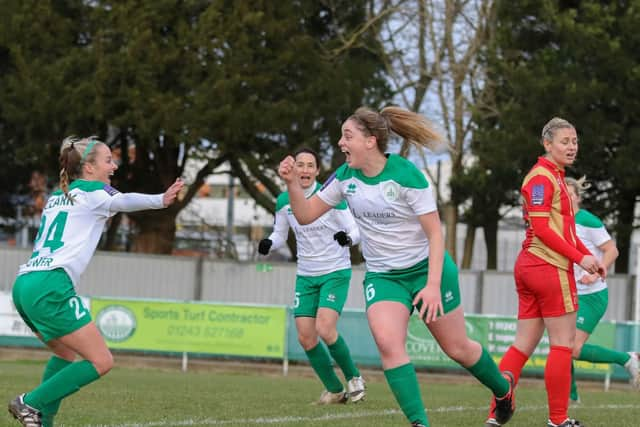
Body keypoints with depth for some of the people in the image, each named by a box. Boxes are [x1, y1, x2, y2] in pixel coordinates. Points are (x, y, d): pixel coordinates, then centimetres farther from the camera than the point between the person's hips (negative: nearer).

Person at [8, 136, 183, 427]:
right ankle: (30, 403, -6)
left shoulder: (57, 196, 26)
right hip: (51, 286, -9)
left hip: (24, 283, 9)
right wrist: (160, 200, -33)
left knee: (65, 353, 25)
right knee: (101, 362, -6)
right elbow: (122, 202, -17)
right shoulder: (91, 191, 2)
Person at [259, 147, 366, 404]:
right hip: (306, 276, 5)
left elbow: (357, 231, -12)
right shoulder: (284, 202, 0)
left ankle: (353, 378, 2)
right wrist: (268, 244, -11)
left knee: (324, 330, -21)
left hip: (335, 272, -5)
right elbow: (280, 235, 11)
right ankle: (334, 390, 15)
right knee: (305, 337, -3)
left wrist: (348, 238, -35)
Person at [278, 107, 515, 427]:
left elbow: (435, 233, -17)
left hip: (425, 268, -4)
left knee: (457, 348, 8)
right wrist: (292, 184, -17)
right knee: (387, 341, -23)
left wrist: (433, 285, -24)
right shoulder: (346, 177, -4)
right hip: (382, 276, 4)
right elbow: (305, 214, 2)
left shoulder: (405, 174, -20)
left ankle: (502, 388, 38)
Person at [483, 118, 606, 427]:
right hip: (550, 266, -10)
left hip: (529, 265, 10)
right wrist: (580, 257, -18)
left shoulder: (555, 177, 19)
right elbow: (541, 228, -18)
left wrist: (587, 255, 12)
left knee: (523, 344, 7)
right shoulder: (542, 177, -11)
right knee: (563, 343, -3)